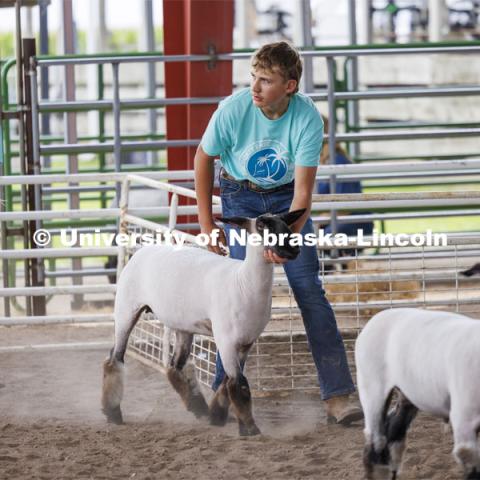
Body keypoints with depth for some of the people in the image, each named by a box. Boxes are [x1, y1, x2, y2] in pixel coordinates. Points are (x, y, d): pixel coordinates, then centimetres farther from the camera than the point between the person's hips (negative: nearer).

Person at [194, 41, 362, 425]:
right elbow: (203, 159, -8)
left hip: (287, 195, 0)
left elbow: (304, 189, -26)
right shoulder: (234, 109, -26)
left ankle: (338, 396, -10)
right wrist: (207, 225, -6)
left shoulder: (308, 118, -27)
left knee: (309, 289, -9)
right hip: (240, 195, 0)